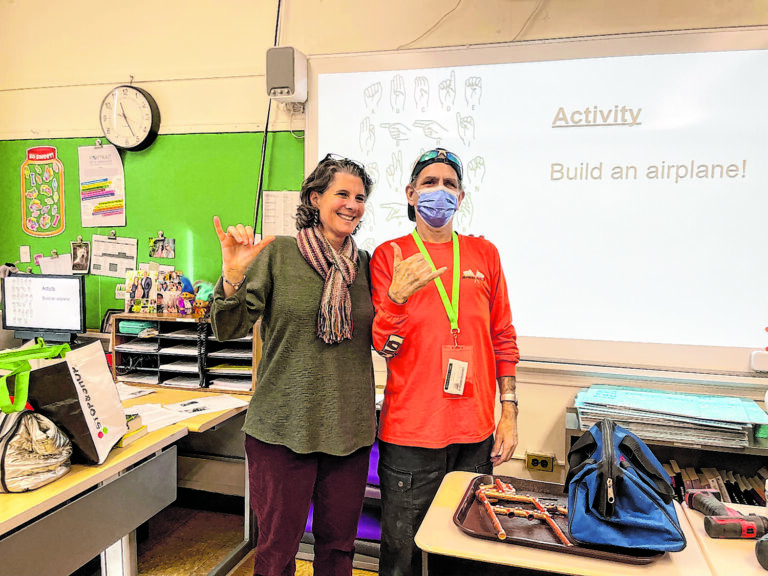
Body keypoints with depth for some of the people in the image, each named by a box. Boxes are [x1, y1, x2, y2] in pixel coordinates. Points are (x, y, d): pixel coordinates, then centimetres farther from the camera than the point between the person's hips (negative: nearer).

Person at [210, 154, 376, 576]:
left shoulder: (364, 264, 7)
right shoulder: (277, 254, -5)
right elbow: (228, 330, -8)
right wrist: (233, 277, -25)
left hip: (349, 428, 4)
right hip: (284, 427, -3)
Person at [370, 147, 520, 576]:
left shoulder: (484, 254, 7)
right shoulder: (390, 255, -1)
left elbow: (504, 338, 9)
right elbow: (383, 347, -7)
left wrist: (509, 413, 6)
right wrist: (398, 296, -26)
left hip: (476, 433, 3)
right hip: (410, 432, -2)